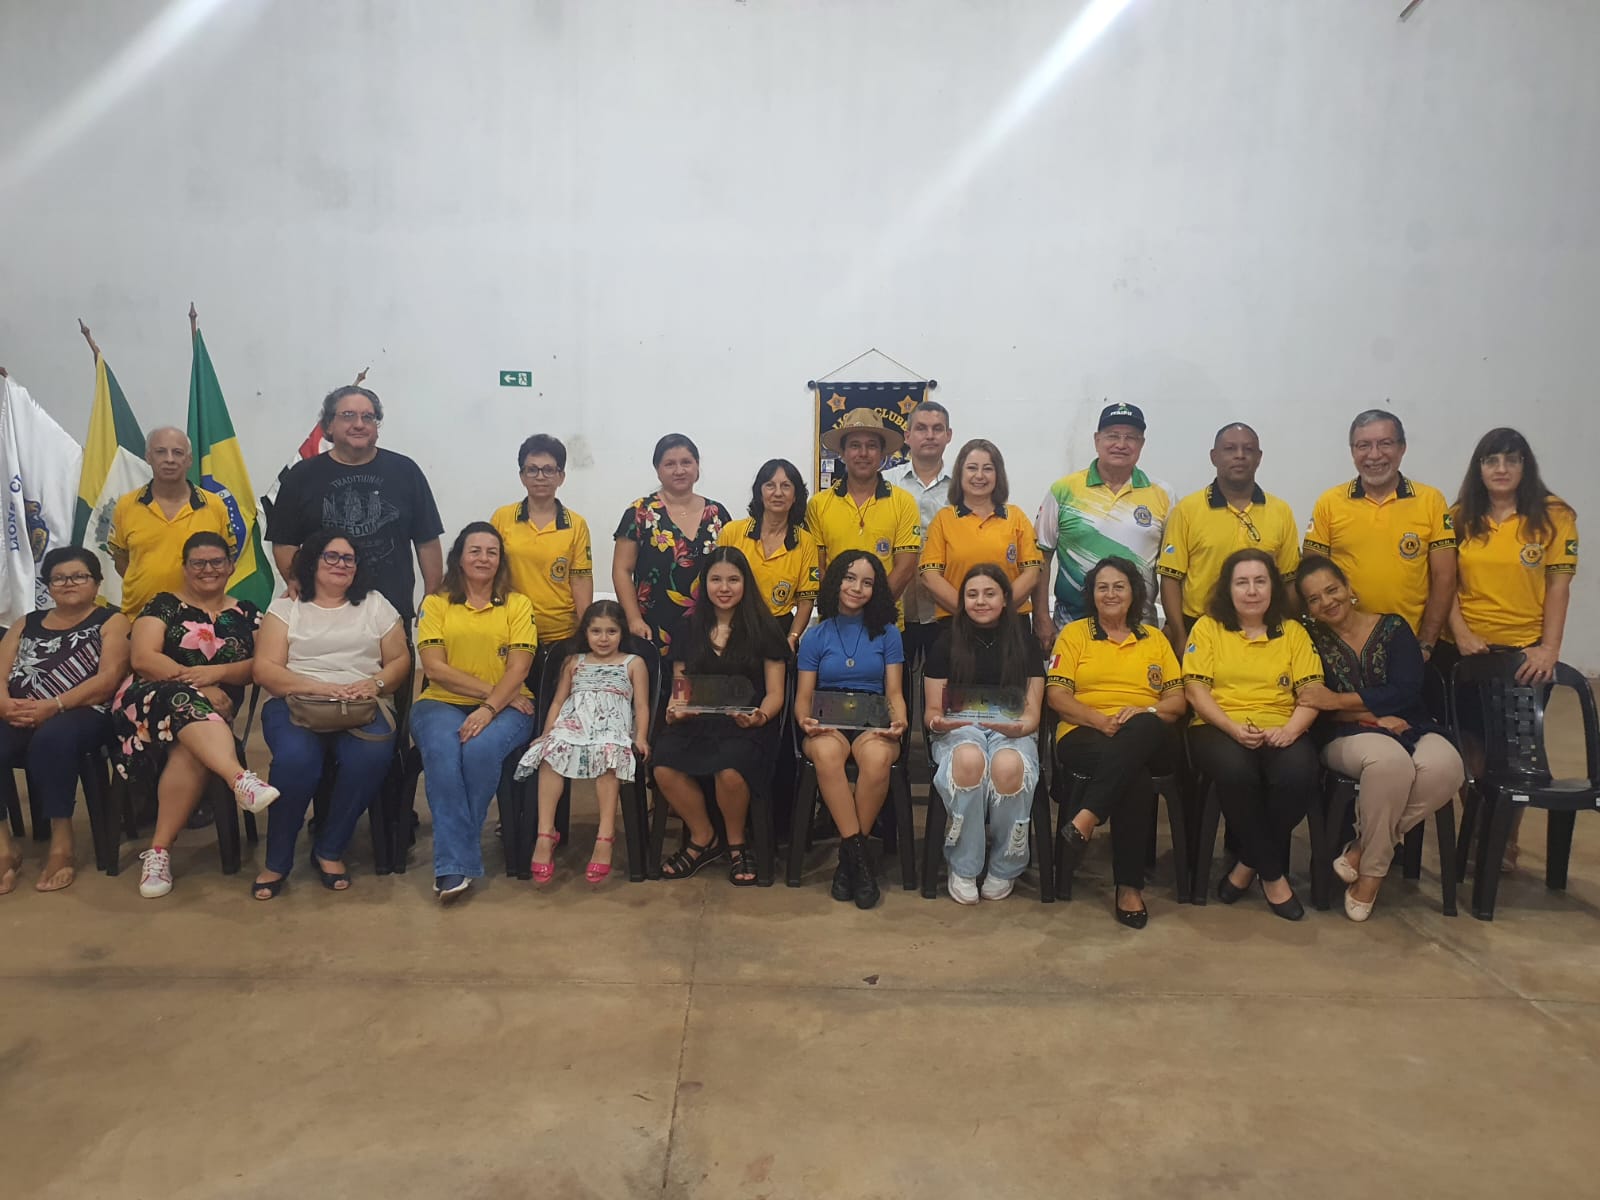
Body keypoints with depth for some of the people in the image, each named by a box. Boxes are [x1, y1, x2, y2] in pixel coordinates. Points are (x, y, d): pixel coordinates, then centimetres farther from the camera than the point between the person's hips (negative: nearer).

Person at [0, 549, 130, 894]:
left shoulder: (111, 622, 10)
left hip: (82, 715, -4)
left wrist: (53, 706, -18)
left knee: (51, 738, -37)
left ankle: (61, 844, -26)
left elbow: (107, 679, -5)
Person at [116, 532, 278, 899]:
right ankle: (241, 779, -62)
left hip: (214, 708, 2)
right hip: (151, 698, -2)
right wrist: (191, 680, -16)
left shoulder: (246, 613, 17)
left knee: (191, 749, -35)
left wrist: (215, 673, -14)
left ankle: (160, 850, -30)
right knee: (186, 701, -39)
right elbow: (142, 657, -3)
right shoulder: (164, 605, 11)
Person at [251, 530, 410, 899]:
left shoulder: (375, 604, 17)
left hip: (363, 707, 1)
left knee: (371, 757, -33)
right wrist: (318, 687, -16)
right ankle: (277, 861, -14)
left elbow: (400, 659, 13)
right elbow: (266, 669, 0)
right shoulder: (285, 606, 12)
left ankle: (329, 850, -11)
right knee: (295, 758, -35)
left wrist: (375, 682, -10)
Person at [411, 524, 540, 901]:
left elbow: (518, 668, -2)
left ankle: (455, 857, -18)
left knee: (480, 749, -33)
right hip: (442, 703, 0)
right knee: (442, 750, -33)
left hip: (504, 707, 0)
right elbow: (433, 667, -2)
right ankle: (454, 865, -30)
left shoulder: (517, 604, 10)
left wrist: (489, 708, -18)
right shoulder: (435, 603, 10)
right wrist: (489, 690, -10)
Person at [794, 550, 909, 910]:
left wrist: (899, 722, -12)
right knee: (826, 753, -38)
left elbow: (894, 692, 10)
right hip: (828, 726, 0)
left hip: (873, 725, 0)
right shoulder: (816, 636, 14)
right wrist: (805, 720, -14)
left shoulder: (887, 634, 14)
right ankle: (859, 855, -30)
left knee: (877, 756, -38)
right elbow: (804, 695, 9)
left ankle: (849, 855, -20)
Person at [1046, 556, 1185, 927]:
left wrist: (1146, 711, -10)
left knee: (1142, 728, -39)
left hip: (1149, 738, 2)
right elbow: (1056, 694, 4)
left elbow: (1178, 701, 14)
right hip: (1084, 735, -2)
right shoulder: (1074, 634, 16)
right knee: (1133, 769, -38)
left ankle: (1085, 820, -43)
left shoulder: (1155, 639, 23)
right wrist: (1100, 719, -13)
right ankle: (1129, 886, -35)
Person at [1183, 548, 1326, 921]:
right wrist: (1234, 728, -16)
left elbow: (1312, 692, 5)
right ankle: (1272, 873, -15)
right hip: (1219, 728, -2)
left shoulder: (1293, 632, 15)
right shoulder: (1208, 627, 9)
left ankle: (1250, 864, -9)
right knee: (1236, 770, -36)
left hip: (1279, 730, 2)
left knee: (1298, 774, -32)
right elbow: (1196, 689, -1)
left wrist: (1290, 729, -15)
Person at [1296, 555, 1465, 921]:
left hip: (1408, 728, 3)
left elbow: (1405, 691, -7)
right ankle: (1372, 869, -18)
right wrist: (1372, 716, -15)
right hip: (1347, 735, -2)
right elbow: (1313, 707, -4)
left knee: (1444, 767, -33)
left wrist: (1340, 701, -16)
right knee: (1389, 761, -38)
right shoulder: (1311, 640, 6)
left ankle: (1364, 852, -17)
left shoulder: (1393, 627, 7)